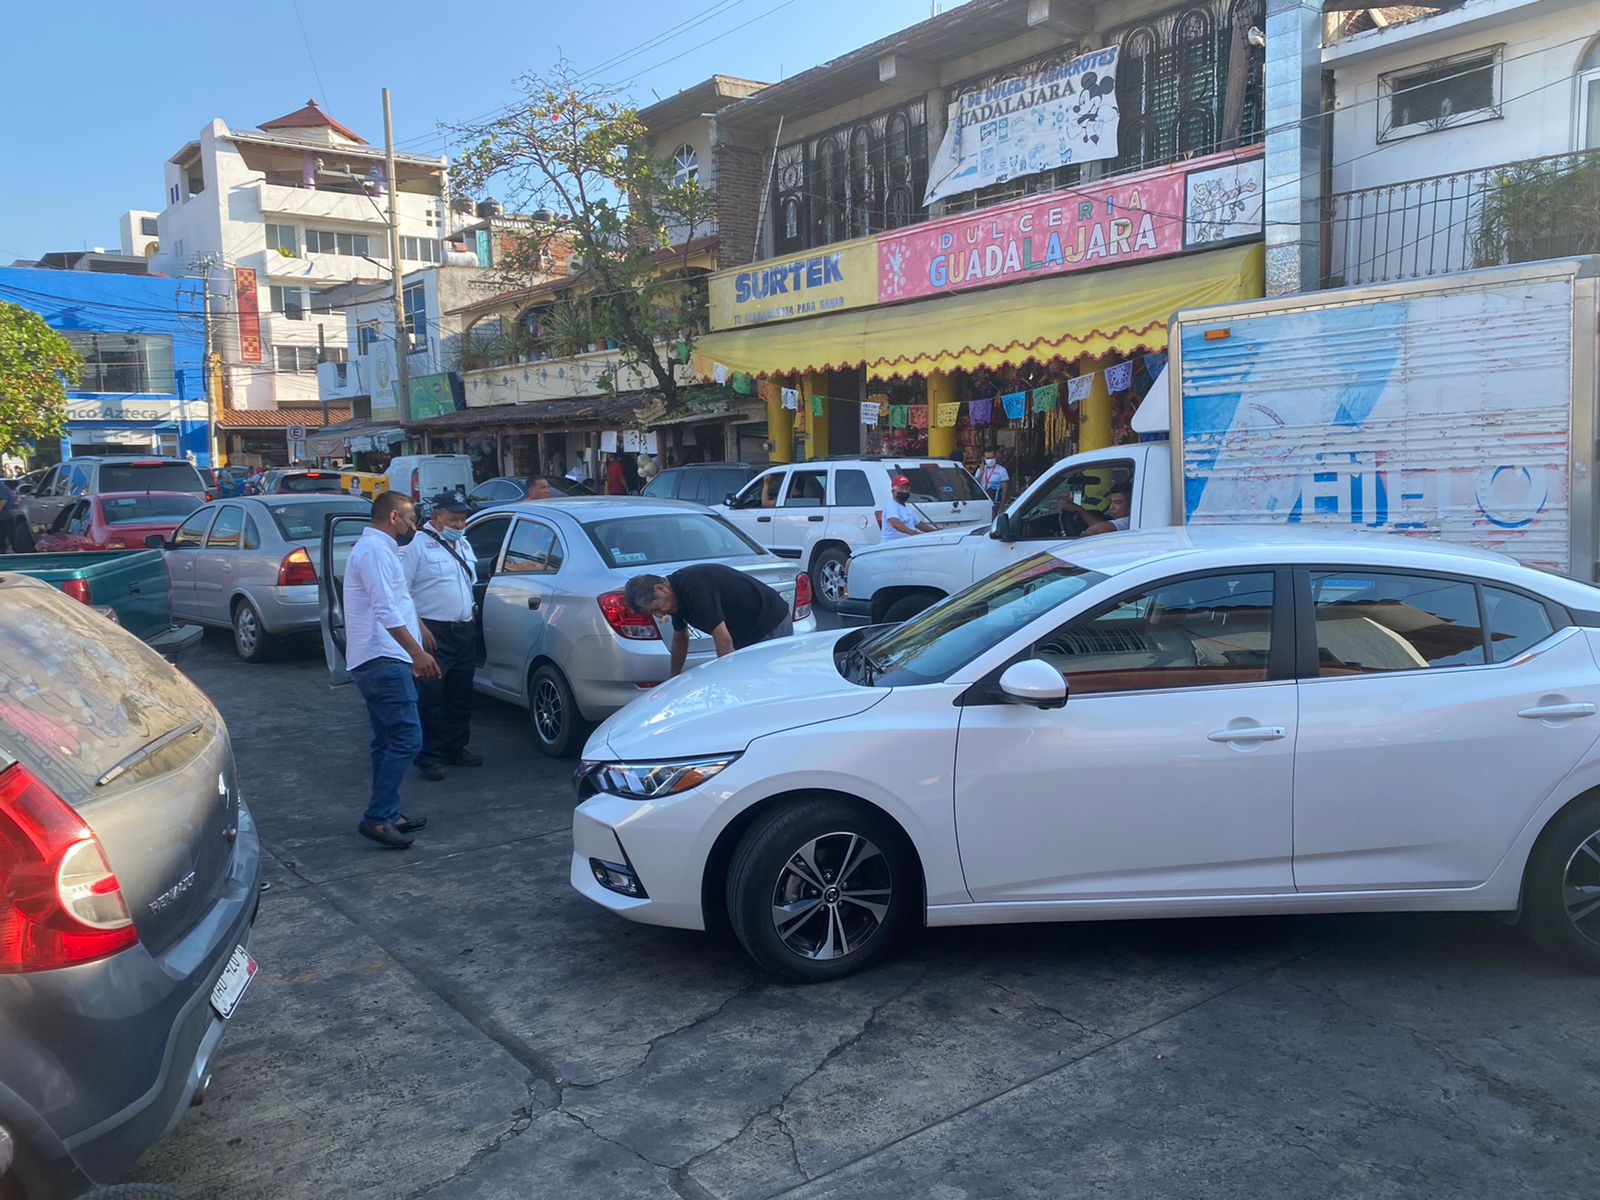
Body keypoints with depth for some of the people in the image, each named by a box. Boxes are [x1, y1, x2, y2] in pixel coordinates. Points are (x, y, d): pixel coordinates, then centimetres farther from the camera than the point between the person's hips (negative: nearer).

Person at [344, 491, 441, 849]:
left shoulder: (376, 549, 21)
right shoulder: (374, 550, -13)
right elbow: (385, 611, -23)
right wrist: (417, 652, -27)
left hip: (378, 661, 11)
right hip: (382, 660, -11)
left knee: (388, 741, 13)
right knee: (407, 738, -13)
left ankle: (388, 815, 18)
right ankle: (377, 818, -11)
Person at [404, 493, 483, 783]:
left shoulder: (464, 546, 16)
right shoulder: (418, 544, -8)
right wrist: (420, 628, -18)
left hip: (465, 631, 8)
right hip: (433, 633, -7)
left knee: (461, 696, 13)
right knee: (431, 698, -4)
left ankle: (456, 748, 24)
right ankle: (429, 756, 3)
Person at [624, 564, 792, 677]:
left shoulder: (694, 586, -27)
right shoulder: (677, 591, 4)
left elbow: (724, 639, -28)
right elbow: (680, 639, 22)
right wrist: (675, 678, 32)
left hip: (772, 627, -10)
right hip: (747, 636, 10)